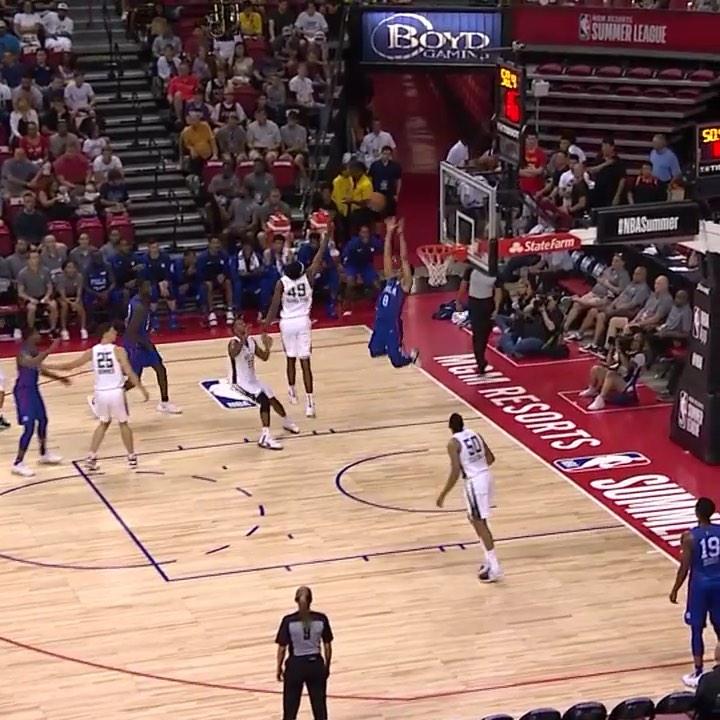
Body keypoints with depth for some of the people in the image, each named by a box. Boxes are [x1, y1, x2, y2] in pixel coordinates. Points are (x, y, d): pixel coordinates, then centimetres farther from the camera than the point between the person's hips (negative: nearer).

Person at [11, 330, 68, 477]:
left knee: (42, 420, 21)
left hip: (33, 389, 10)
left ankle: (44, 454, 39)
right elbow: (32, 364, -47)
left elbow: (40, 369, 20)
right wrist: (49, 351, -50)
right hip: (23, 392, -10)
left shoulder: (34, 351, 5)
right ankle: (18, 464, -3)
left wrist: (59, 378, 18)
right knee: (29, 428, -10)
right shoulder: (23, 353, -24)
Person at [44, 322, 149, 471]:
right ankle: (131, 457, 25)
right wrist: (142, 389, -4)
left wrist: (47, 367, 19)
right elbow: (129, 373, -13)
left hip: (101, 393, 3)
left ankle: (91, 457, 16)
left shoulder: (92, 352, 2)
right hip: (116, 392, -3)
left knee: (104, 423, 24)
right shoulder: (118, 351, -9)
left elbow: (70, 365, 6)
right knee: (123, 423, 18)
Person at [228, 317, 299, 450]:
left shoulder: (251, 341, 3)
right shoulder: (234, 342, -22)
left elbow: (264, 358, 11)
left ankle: (287, 422, 52)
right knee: (264, 401, -27)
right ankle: (265, 437, -33)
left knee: (272, 399, 24)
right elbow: (233, 354, -46)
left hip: (253, 380, 9)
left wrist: (267, 347, -10)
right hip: (241, 382, -9)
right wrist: (244, 338, -59)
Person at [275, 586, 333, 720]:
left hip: (295, 665, -1)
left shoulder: (288, 621, -15)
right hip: (315, 664, 1)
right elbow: (327, 646, -2)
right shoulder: (321, 619, -10)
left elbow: (282, 648, -9)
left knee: (290, 708, 13)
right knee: (319, 705, 14)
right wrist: (327, 666, 13)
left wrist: (279, 668, 6)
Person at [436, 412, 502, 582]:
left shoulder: (454, 443, -13)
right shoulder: (475, 435, 9)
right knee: (474, 518, 22)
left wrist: (443, 495, -12)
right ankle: (489, 560, 24)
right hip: (486, 477, 8)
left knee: (480, 523, -3)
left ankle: (494, 568, -5)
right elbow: (490, 458, 15)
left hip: (474, 483, -8)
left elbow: (455, 472, -18)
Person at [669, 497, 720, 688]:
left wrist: (675, 590, 0)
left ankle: (698, 673, 6)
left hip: (699, 585, -4)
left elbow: (684, 567, -12)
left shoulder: (690, 537, -16)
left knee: (696, 629, 5)